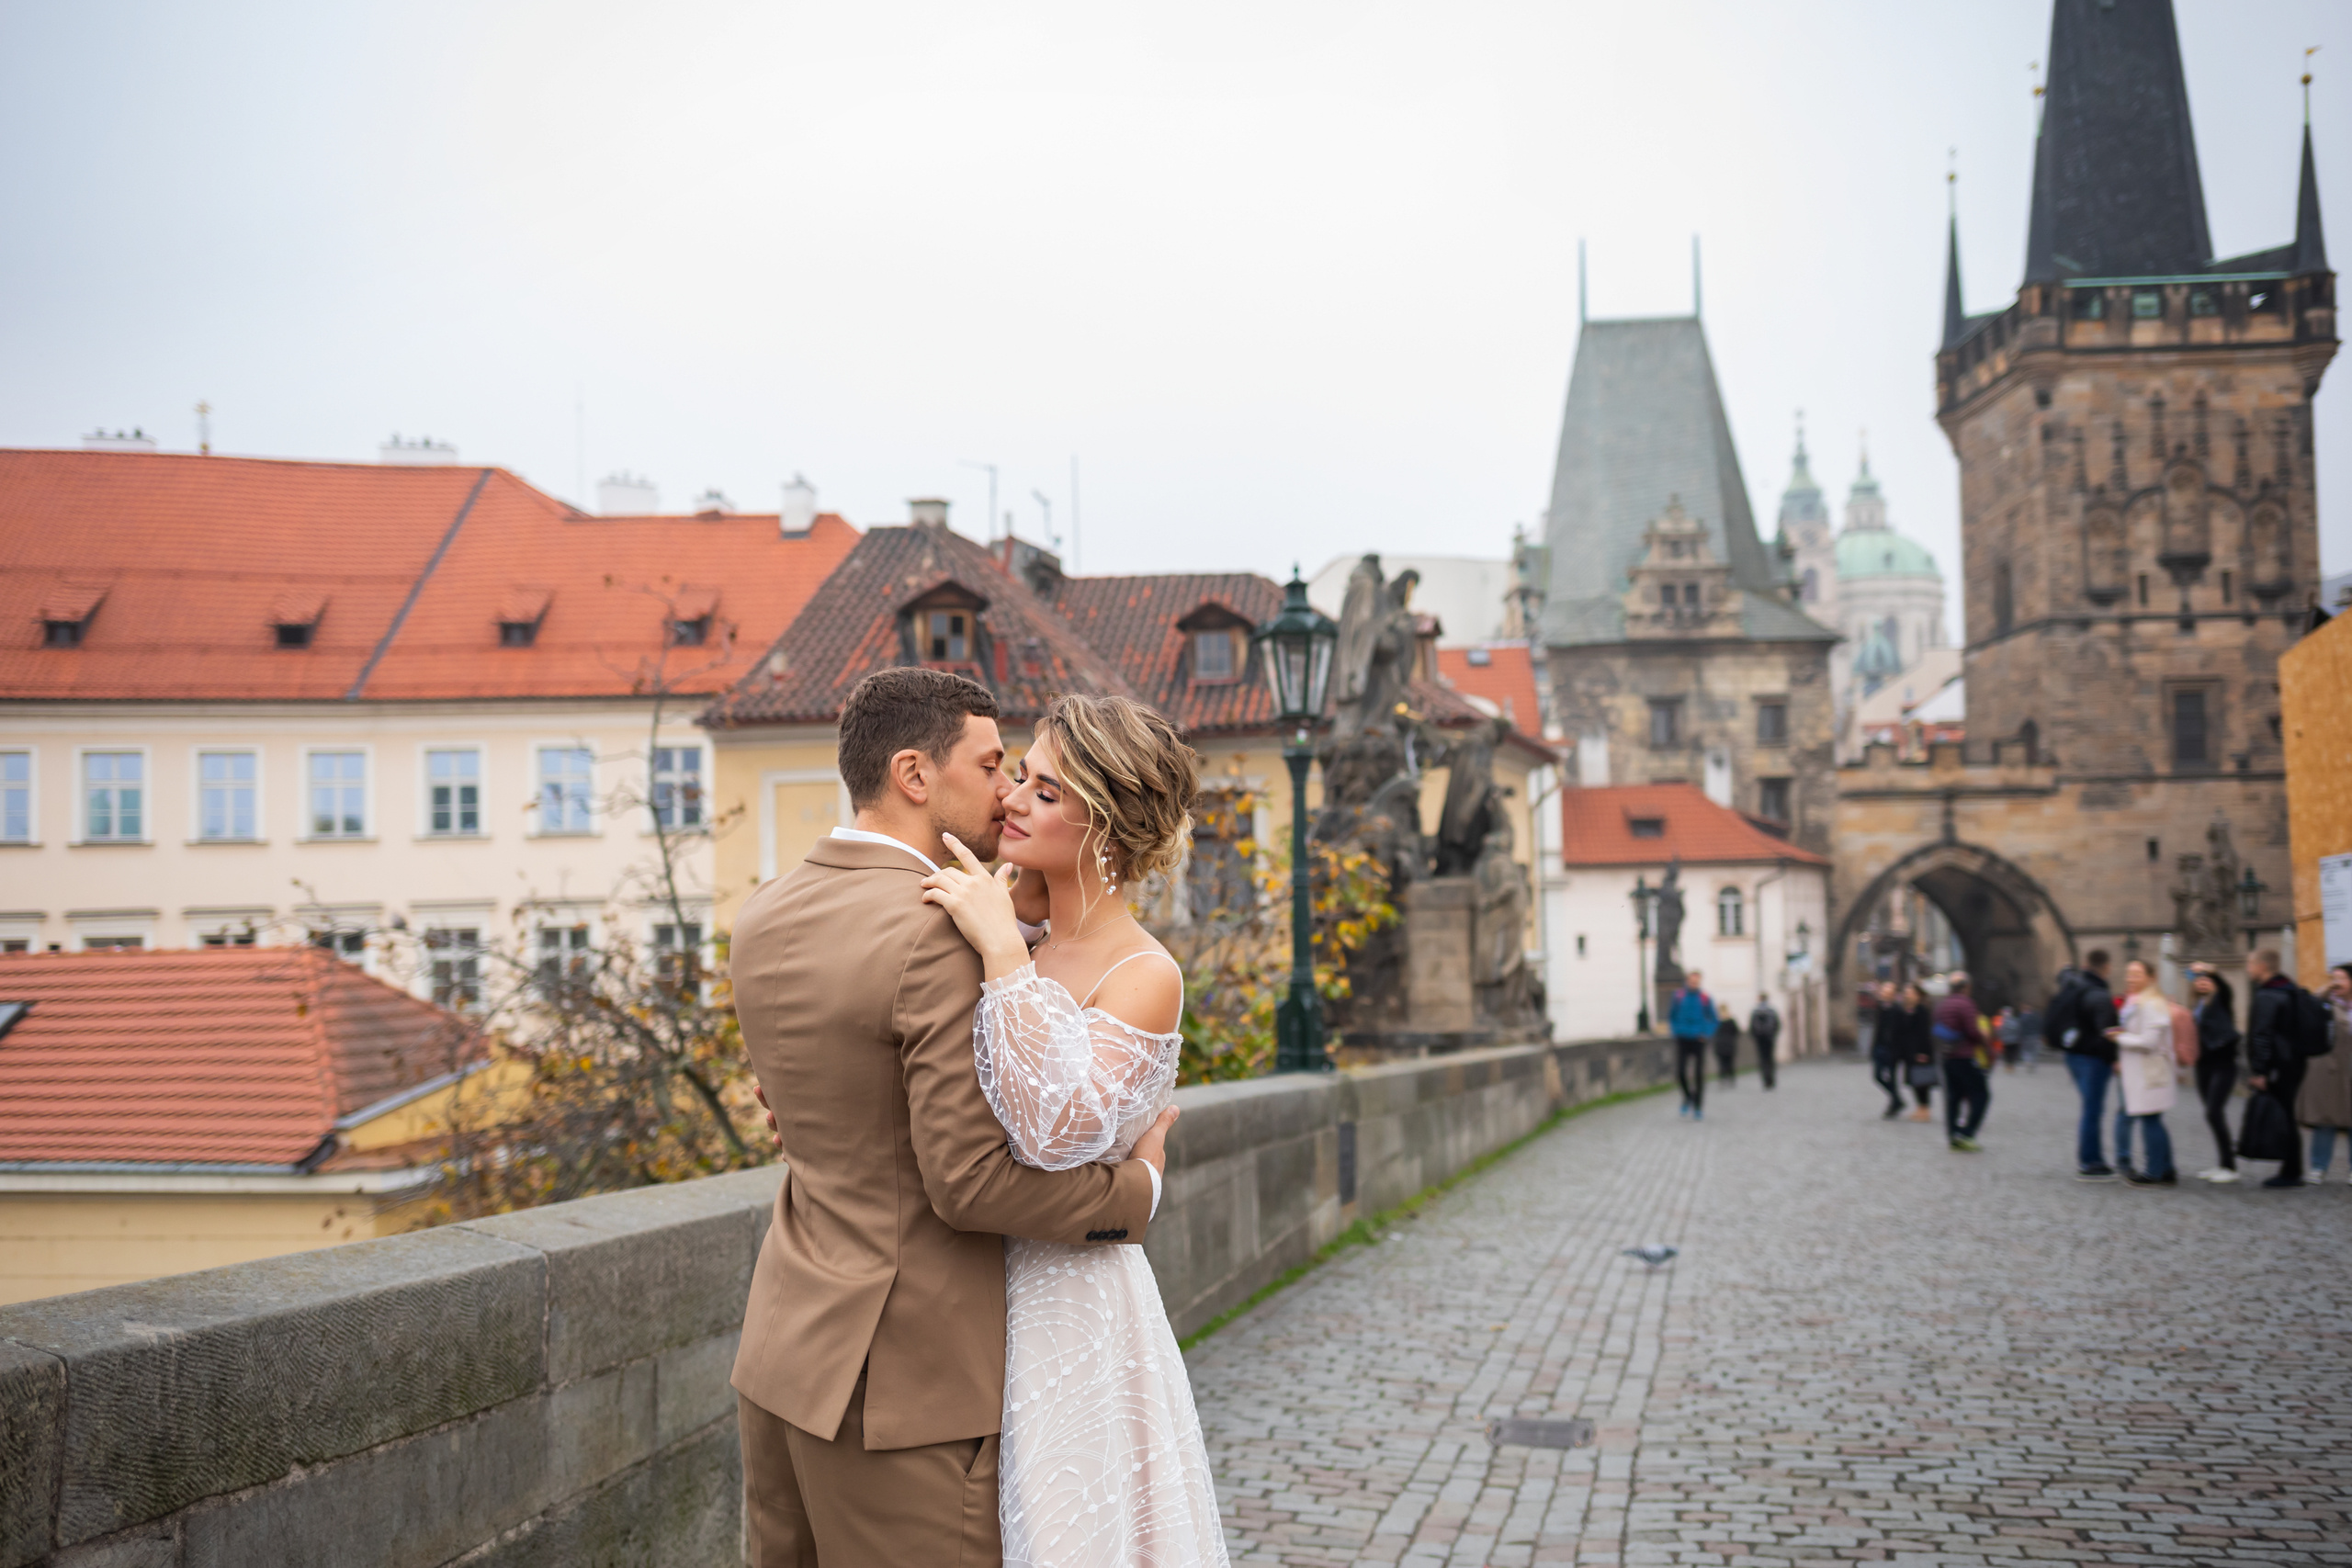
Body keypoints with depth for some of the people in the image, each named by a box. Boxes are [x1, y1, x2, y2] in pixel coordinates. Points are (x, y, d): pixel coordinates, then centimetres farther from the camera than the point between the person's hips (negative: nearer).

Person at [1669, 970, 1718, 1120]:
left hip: (1699, 1041, -1)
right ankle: (1688, 1098, 20)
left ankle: (1698, 1108, 6)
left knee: (1699, 1075, -3)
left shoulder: (1704, 999, -1)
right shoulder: (1678, 997, 1)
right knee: (1681, 1073, -9)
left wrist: (1707, 1035, -6)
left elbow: (1713, 1020, 7)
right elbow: (1670, 1017, 13)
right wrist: (1676, 1031, 0)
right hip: (1682, 1041, 1)